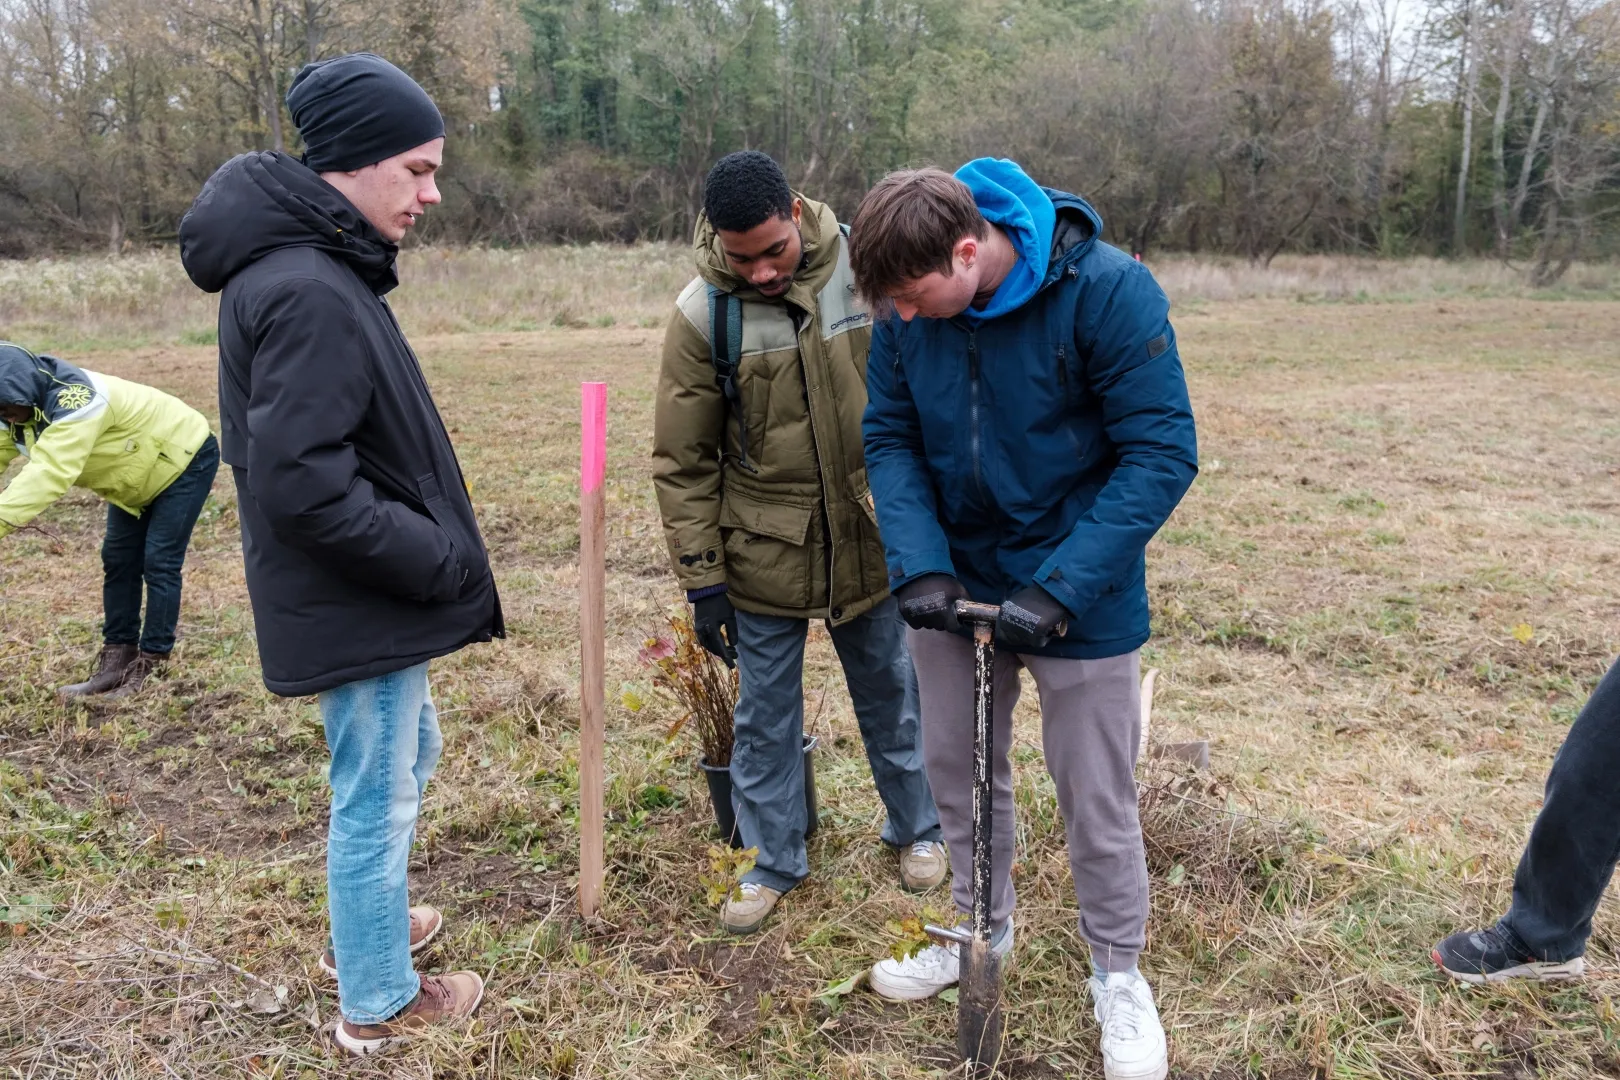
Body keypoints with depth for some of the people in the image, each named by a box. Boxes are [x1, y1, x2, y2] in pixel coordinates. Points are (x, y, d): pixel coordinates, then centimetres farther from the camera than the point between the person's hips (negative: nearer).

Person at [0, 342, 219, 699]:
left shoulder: (74, 401, -38)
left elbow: (49, 473, -47)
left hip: (184, 459, -10)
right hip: (143, 471, 10)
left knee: (158, 563, -10)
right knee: (118, 561, 8)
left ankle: (149, 667, -2)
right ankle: (117, 661, 14)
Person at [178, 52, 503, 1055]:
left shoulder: (316, 268, 8)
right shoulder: (308, 294, -24)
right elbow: (305, 490, -28)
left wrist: (439, 552, 12)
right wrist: (446, 562, -18)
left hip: (371, 595, 10)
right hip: (356, 605, -10)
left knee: (407, 756, 26)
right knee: (378, 795, 7)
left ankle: (367, 925, 47)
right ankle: (378, 1002, 28)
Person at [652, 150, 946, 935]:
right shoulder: (704, 312, -12)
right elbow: (682, 462, -6)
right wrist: (702, 580, -6)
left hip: (872, 542, 1)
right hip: (763, 553, -1)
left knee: (891, 696, 17)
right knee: (765, 717, 11)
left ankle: (917, 829, 40)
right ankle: (771, 860, 31)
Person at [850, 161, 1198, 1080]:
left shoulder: (1108, 291, -23)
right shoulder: (906, 314, -9)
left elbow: (1162, 453, -21)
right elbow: (890, 440, -1)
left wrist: (1061, 591, -26)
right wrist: (920, 565, -17)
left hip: (1080, 599, -4)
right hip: (957, 584, 5)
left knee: (1096, 795, 7)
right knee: (957, 766, 17)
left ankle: (1120, 971, 32)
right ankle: (983, 928, 42)